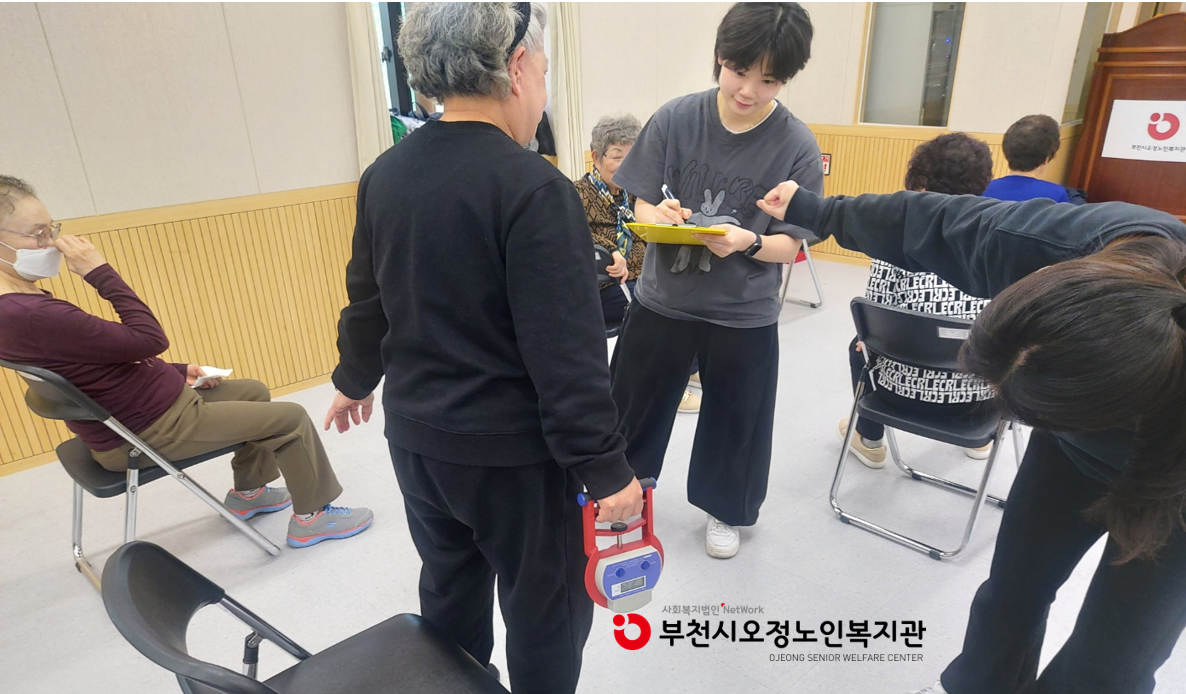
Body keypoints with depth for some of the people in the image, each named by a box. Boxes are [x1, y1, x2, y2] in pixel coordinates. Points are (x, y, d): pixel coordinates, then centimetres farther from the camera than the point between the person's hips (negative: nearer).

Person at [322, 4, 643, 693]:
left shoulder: (385, 173, 1)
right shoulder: (535, 188, -21)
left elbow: (367, 299, 11)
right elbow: (567, 352, -23)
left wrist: (356, 380, 27)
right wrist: (606, 467, -14)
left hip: (416, 436, 8)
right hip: (513, 452, -7)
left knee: (450, 590, 27)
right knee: (544, 607, 15)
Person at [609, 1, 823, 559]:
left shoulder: (798, 147, -12)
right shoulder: (675, 119, -9)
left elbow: (791, 245, -9)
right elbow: (641, 204, -2)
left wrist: (748, 242, -29)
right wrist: (657, 215, -25)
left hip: (744, 314, -1)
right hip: (662, 298, 2)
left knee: (735, 417, 15)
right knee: (633, 403, 16)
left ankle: (724, 508, 43)